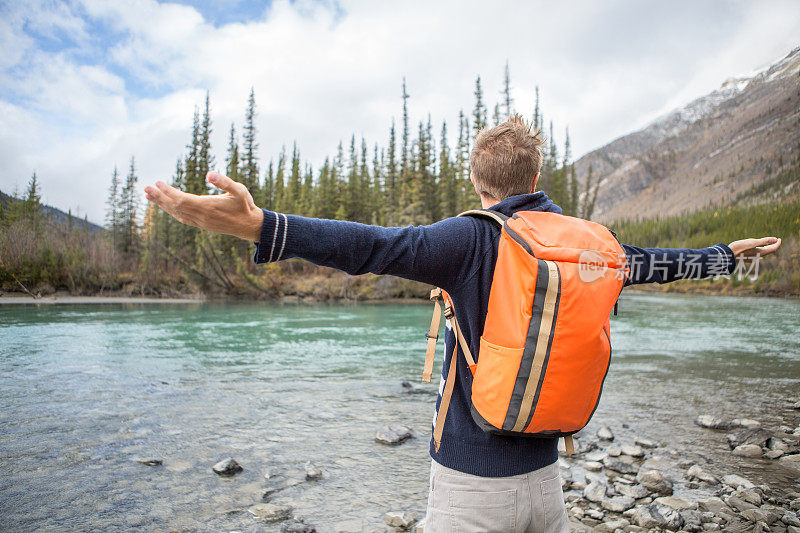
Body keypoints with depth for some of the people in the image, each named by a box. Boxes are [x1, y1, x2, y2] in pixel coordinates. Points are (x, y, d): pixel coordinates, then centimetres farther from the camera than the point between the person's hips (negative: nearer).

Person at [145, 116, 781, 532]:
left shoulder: (475, 237, -16)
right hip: (544, 476, 5)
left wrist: (257, 225, -36)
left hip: (471, 481, -5)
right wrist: (726, 254, 38)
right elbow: (650, 261, 18)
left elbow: (376, 246, -30)